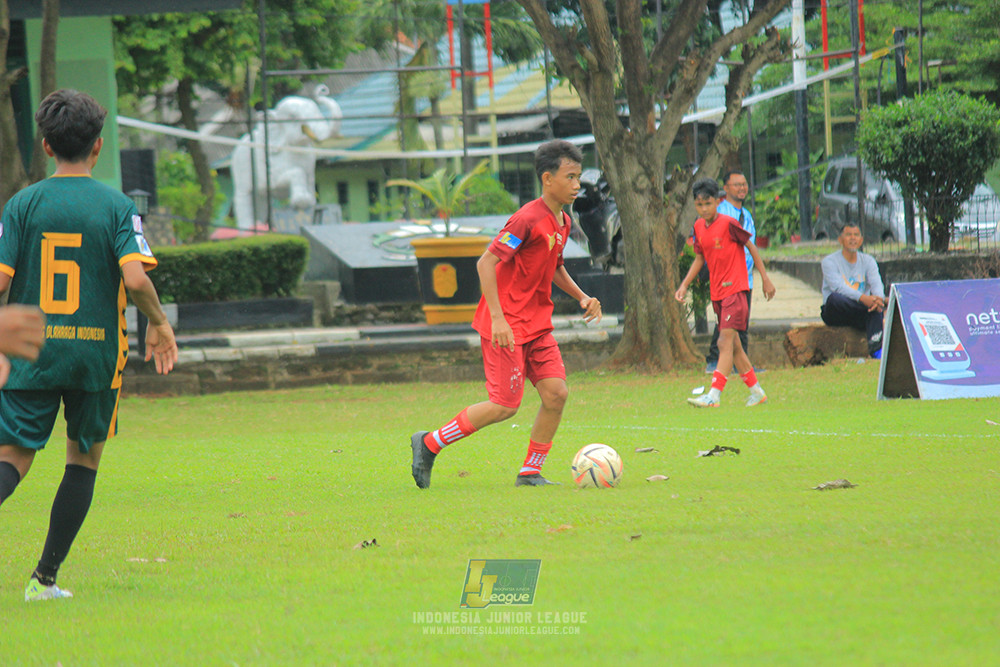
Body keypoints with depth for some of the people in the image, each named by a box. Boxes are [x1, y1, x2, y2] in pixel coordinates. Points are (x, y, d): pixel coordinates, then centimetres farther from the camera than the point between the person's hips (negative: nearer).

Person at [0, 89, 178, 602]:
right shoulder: (116, 207, -3)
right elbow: (135, 277, -16)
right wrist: (158, 323, 2)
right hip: (96, 351, 0)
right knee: (84, 458, 16)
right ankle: (45, 577, 12)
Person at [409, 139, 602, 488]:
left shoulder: (562, 222, 9)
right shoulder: (528, 219, -19)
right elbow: (486, 262, -22)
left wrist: (582, 297, 12)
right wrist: (498, 318, -27)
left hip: (537, 324, 8)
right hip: (507, 325, -8)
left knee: (556, 394, -4)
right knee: (505, 405, -8)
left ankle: (530, 473, 8)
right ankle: (429, 443, 7)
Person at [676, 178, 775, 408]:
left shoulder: (728, 224, -12)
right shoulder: (699, 227, 8)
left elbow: (751, 247, -4)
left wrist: (765, 279, -2)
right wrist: (684, 285, 9)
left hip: (735, 289, -8)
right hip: (716, 292, 8)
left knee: (726, 340, -14)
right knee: (732, 344, 10)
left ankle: (715, 395, -21)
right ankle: (756, 391, 21)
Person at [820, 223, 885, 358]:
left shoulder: (868, 261, 11)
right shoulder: (830, 261, -3)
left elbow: (876, 284, -7)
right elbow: (838, 287, -20)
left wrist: (878, 298, -32)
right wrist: (863, 298, -37)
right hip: (834, 315, -3)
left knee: (876, 303, -30)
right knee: (834, 298, -37)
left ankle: (875, 347, -47)